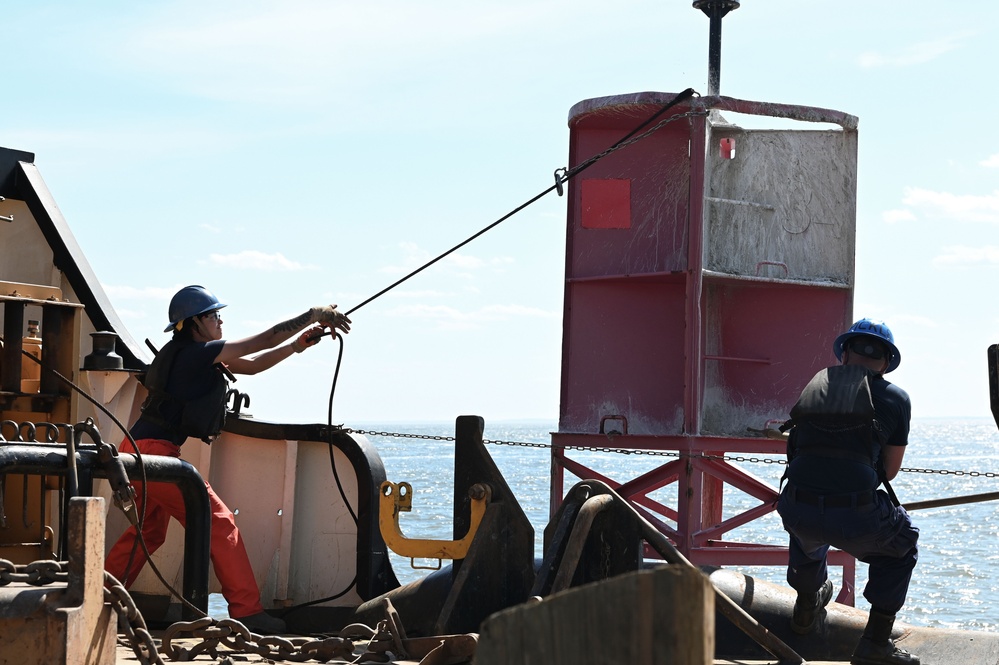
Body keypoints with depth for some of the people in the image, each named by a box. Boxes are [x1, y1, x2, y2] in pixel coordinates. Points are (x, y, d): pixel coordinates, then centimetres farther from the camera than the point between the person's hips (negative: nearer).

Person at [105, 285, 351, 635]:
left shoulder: (188, 355, 15)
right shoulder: (198, 353, -12)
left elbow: (250, 365, 19)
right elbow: (263, 341, -11)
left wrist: (297, 344, 14)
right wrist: (315, 315, -6)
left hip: (140, 453, 10)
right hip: (154, 452, -10)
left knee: (148, 530, 20)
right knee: (219, 522, -6)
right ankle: (247, 613, -6)